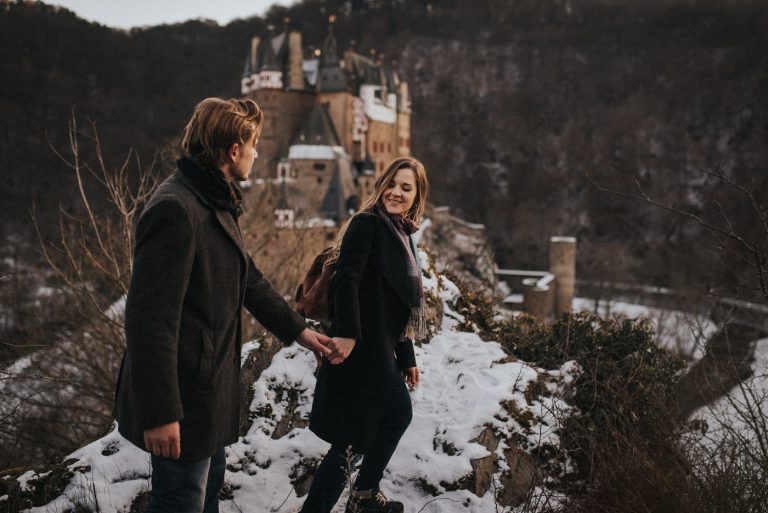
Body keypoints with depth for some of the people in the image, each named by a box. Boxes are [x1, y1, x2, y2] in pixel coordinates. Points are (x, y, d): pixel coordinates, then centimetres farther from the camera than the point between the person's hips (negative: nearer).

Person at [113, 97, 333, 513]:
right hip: (183, 398, -11)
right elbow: (151, 316, -28)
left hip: (209, 391, 11)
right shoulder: (175, 209, -24)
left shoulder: (217, 206, 10)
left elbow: (247, 279, 23)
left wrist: (297, 330, 23)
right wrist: (159, 412, -27)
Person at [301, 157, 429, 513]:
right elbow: (347, 279, -22)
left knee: (398, 416, 23)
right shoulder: (367, 223, -8)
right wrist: (346, 333, -32)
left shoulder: (402, 236, 17)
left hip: (382, 349, 10)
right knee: (354, 436, -9)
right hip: (360, 347, -10)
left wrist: (407, 358, 23)